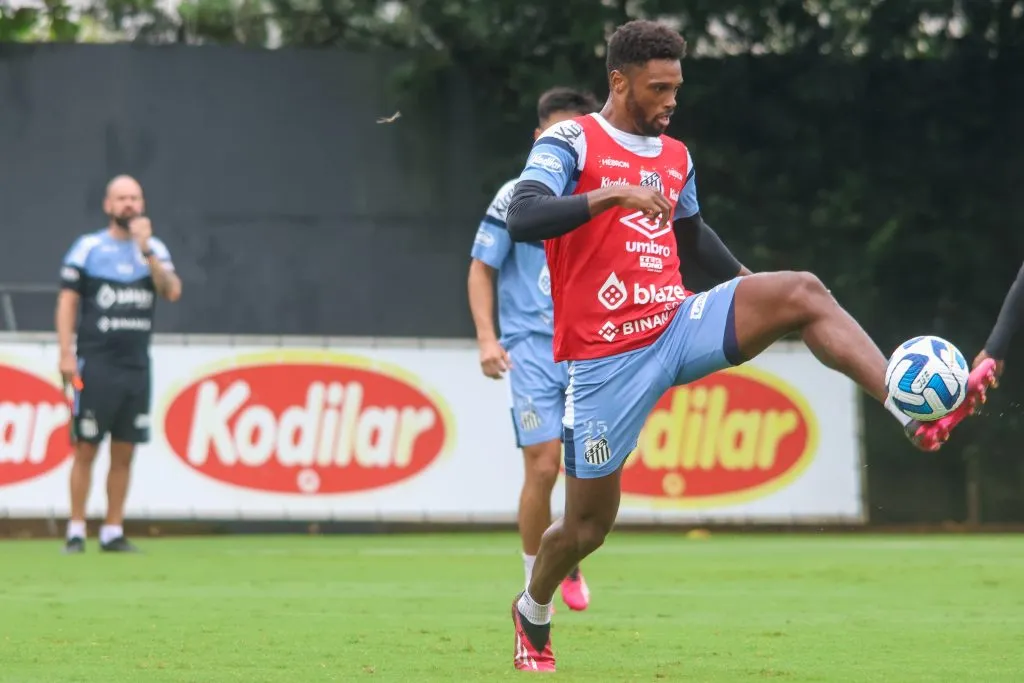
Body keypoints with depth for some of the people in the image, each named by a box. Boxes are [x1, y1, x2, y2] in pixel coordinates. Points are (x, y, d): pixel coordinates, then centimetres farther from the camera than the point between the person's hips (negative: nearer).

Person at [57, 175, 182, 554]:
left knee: (124, 453, 5)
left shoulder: (155, 249, 9)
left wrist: (146, 251, -13)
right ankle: (76, 532, 0)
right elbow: (67, 302, -1)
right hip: (95, 364, -3)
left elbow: (173, 292, -6)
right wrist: (66, 354, -10)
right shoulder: (87, 248, 0)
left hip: (136, 365, 3)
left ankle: (113, 532, 10)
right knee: (86, 449, -4)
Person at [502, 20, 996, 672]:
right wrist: (611, 195, -35)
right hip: (606, 357, -5)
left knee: (803, 291, -20)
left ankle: (913, 413, -28)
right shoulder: (570, 142, -8)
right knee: (587, 524, 3)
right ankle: (533, 613, 34)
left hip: (678, 325, 5)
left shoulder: (675, 156, 13)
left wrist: (754, 287, 25)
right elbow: (522, 219, -25)